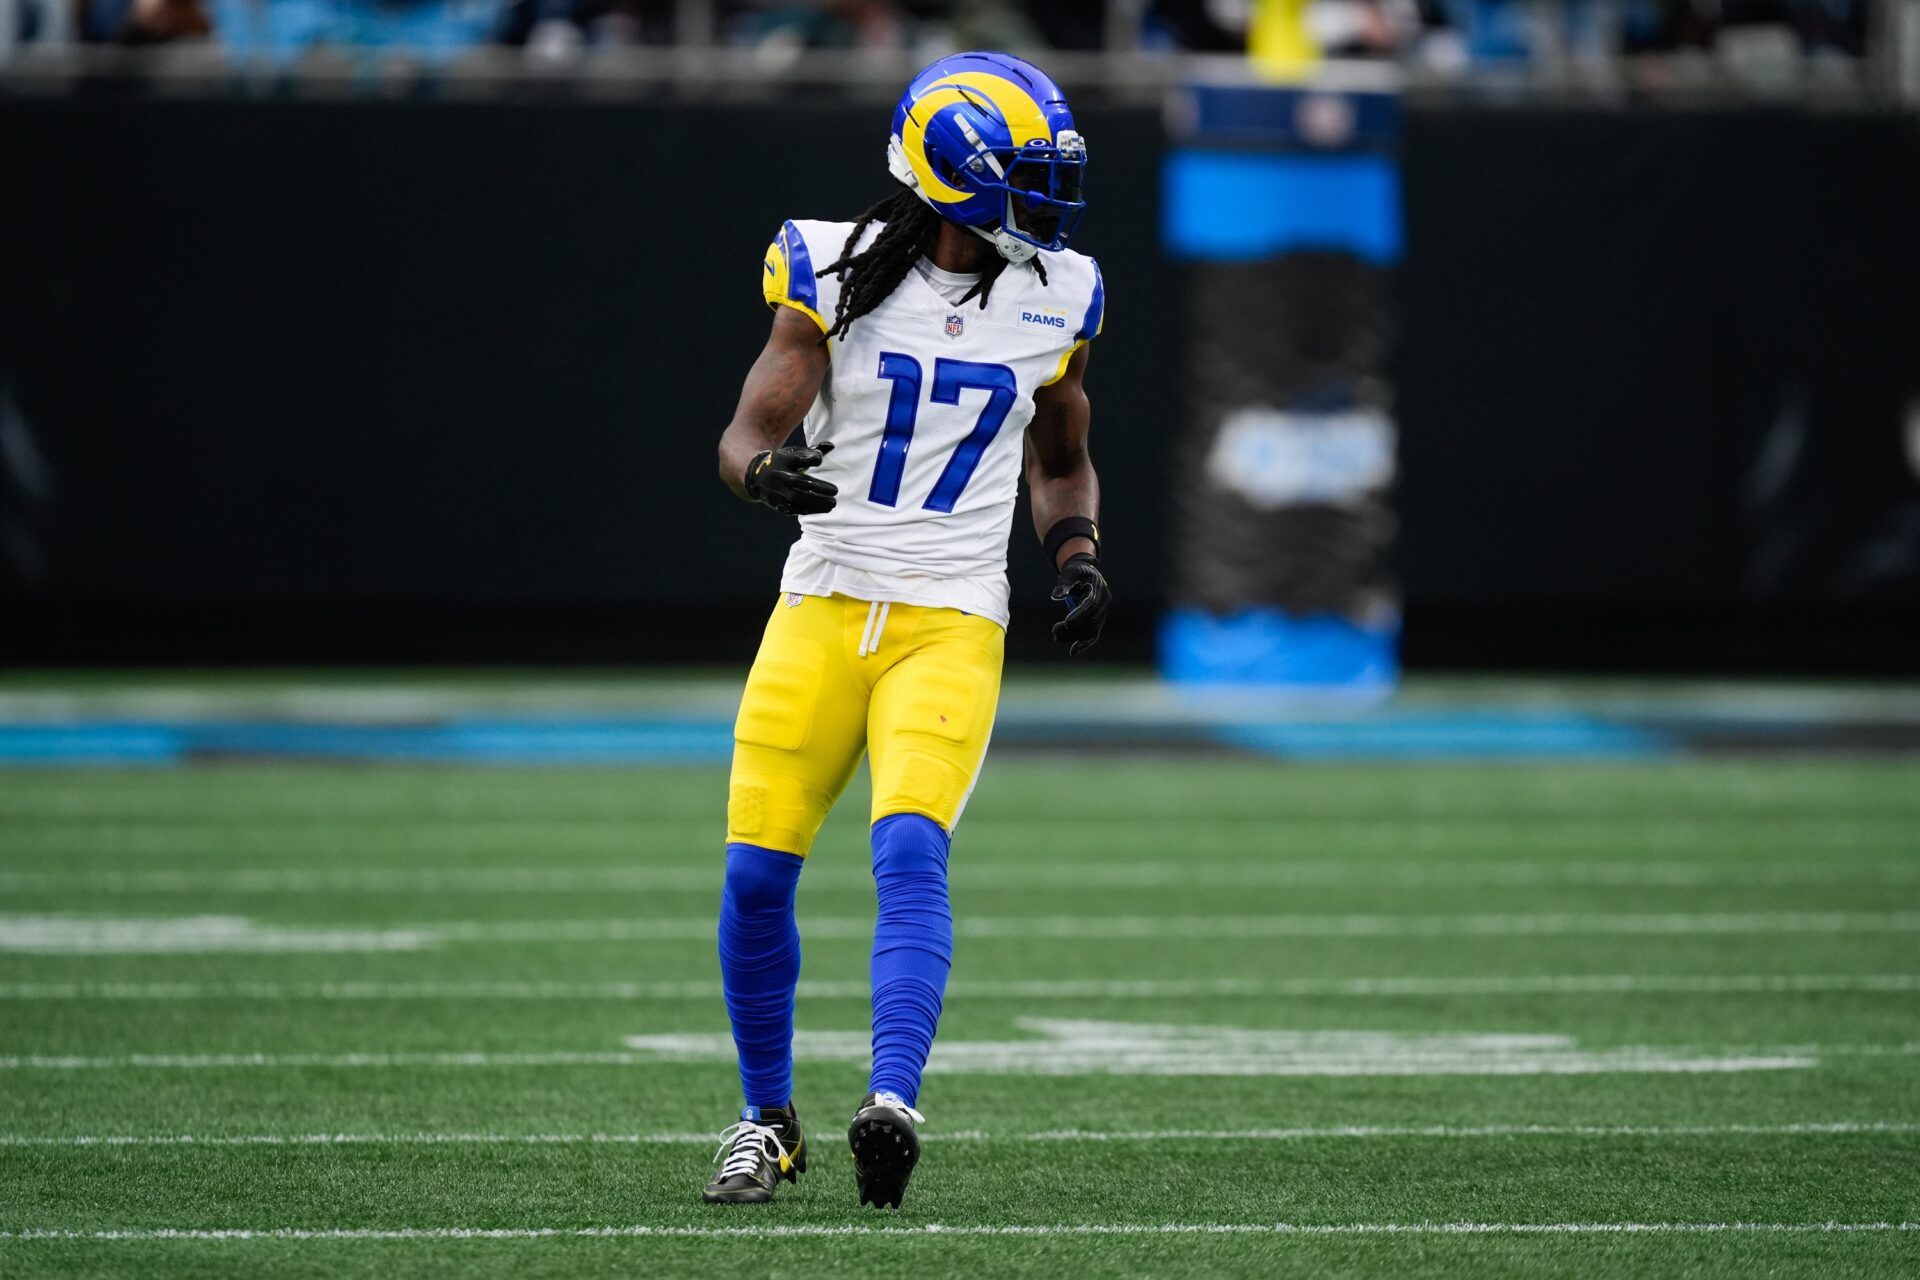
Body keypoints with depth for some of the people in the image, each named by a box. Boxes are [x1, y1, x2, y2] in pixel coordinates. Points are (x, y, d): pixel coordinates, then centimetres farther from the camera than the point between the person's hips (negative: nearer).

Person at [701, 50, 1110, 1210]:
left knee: (911, 853, -22)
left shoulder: (1051, 300, 6)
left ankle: (892, 1103, -32)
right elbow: (749, 432, -3)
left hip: (951, 626, 0)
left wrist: (1081, 559, 2)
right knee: (757, 874, -2)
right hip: (822, 612, 0)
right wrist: (767, 472, -26)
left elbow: (1063, 463, 21)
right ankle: (768, 1124, 17)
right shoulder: (842, 274, -1)